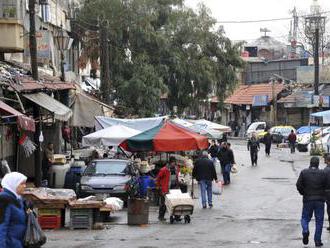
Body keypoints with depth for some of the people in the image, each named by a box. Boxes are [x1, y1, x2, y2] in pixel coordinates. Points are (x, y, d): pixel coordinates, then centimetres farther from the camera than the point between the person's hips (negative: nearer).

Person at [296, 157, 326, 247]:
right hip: (319, 200, 0)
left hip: (307, 200, 0)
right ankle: (317, 241, 7)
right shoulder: (322, 173, -4)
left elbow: (298, 185, -6)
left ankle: (305, 231, -15)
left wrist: (303, 193, 9)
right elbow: (326, 186, -3)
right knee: (319, 221, 8)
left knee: (305, 218, 14)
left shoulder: (304, 172, -4)